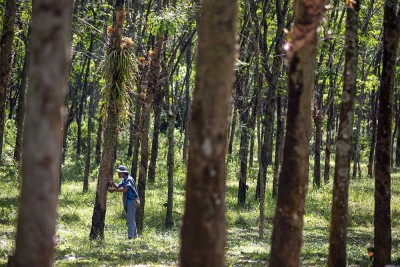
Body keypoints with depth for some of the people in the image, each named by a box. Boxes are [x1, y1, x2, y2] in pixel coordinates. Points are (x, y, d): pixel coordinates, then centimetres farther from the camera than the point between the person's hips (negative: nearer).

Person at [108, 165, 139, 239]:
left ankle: (130, 237, -13)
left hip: (132, 201, -10)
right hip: (128, 202, 10)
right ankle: (134, 235, 25)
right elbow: (118, 186, 11)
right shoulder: (124, 180, 15)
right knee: (132, 220, 17)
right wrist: (112, 183, -8)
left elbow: (124, 190, -26)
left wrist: (113, 190, -23)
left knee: (130, 220, -12)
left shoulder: (129, 179, -16)